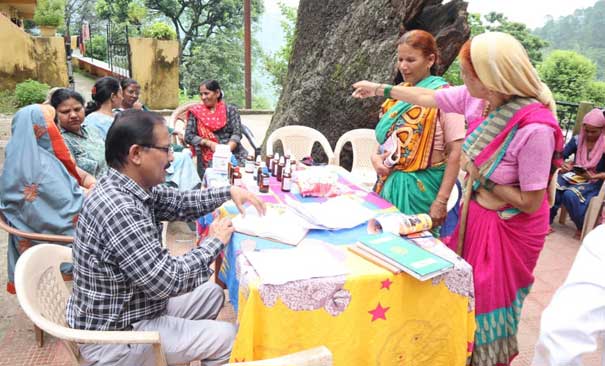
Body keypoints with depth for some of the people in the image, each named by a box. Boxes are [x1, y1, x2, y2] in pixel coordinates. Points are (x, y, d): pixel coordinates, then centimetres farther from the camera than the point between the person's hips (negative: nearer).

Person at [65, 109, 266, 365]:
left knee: (212, 294, 22)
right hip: (116, 337, -9)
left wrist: (229, 192, 1)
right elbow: (167, 280, -32)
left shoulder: (131, 187, -4)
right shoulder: (119, 210, -33)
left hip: (131, 307, 9)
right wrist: (215, 242, -18)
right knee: (229, 337, -5)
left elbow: (179, 203, 12)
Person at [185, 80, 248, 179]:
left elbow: (237, 133, 0)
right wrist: (209, 143, -8)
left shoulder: (230, 110, 10)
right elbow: (188, 136, 6)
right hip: (209, 159, -1)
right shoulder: (196, 112, 12)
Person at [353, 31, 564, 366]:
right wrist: (380, 89, 15)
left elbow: (531, 203, -24)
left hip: (509, 228, -7)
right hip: (474, 213, 7)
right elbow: (428, 97, 5)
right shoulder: (478, 97, -12)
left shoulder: (535, 129, -31)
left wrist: (480, 177, -17)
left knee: (487, 302, 11)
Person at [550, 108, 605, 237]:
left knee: (570, 194, -33)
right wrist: (562, 166, -24)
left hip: (593, 182, -3)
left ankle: (583, 227, -10)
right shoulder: (577, 140, 1)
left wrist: (593, 177, -25)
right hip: (574, 176, 3)